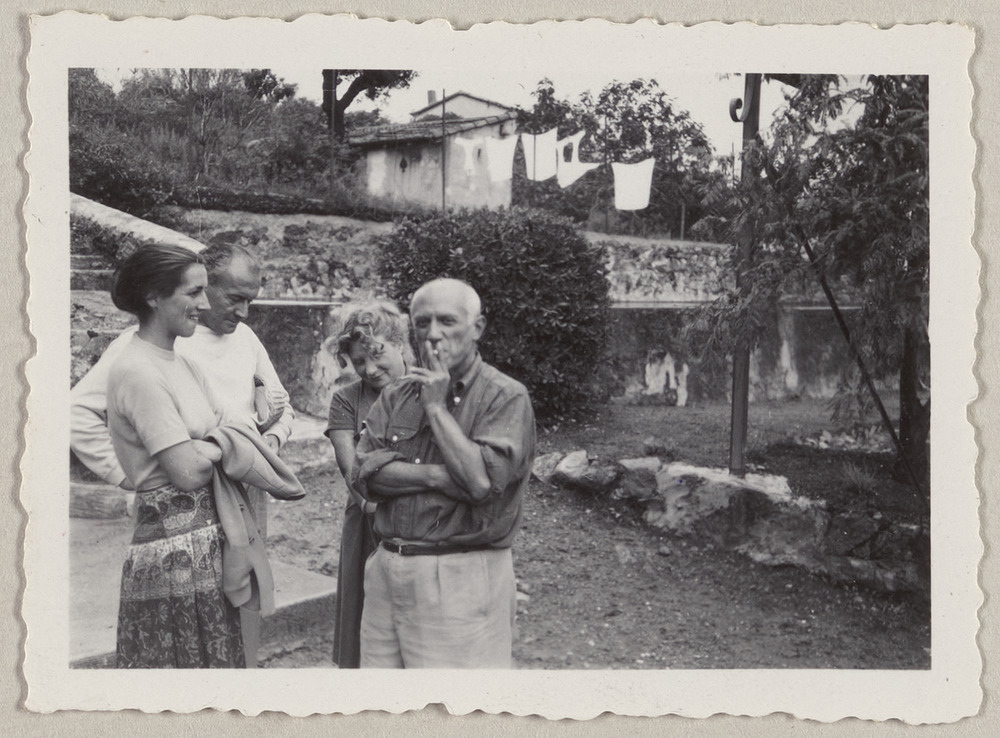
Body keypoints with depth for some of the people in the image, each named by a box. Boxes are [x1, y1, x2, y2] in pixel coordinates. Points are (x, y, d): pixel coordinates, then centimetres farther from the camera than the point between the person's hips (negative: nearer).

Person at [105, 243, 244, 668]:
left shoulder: (181, 363, 11)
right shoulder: (139, 372, -17)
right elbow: (190, 472, -19)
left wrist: (204, 449, -7)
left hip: (206, 538, 8)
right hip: (174, 544, -8)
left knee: (219, 657, 15)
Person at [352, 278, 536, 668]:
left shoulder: (507, 397, -7)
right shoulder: (397, 394, 10)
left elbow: (482, 481, -20)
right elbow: (364, 473, -1)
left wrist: (436, 406, -12)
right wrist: (435, 476, -16)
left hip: (462, 577, -5)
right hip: (388, 570, 5)